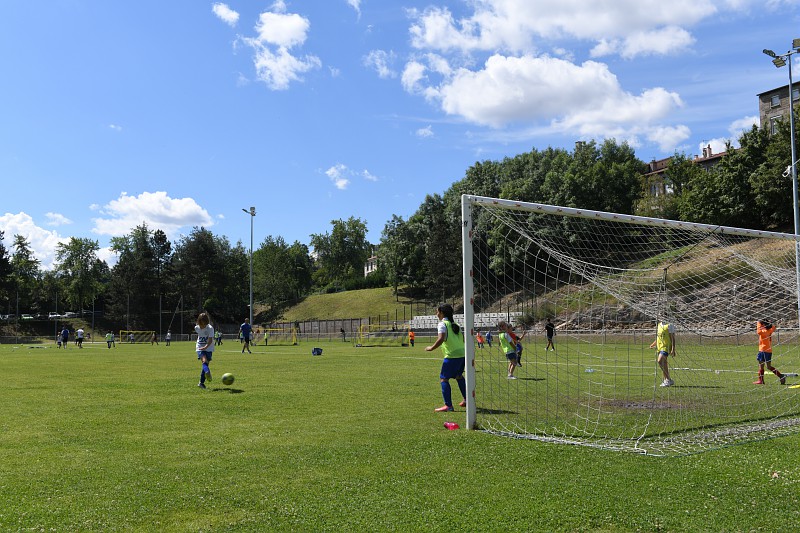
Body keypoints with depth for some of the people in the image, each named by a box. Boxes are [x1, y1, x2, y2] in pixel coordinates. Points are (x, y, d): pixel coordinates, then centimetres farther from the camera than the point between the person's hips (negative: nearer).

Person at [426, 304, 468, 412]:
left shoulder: (443, 324, -7)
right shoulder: (454, 324, 17)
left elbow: (441, 339, -21)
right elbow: (463, 337, 18)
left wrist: (431, 348, -10)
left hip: (452, 356, -9)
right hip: (462, 353, 9)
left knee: (443, 379, -3)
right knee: (459, 376, 27)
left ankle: (448, 405, -9)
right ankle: (466, 400, 35)